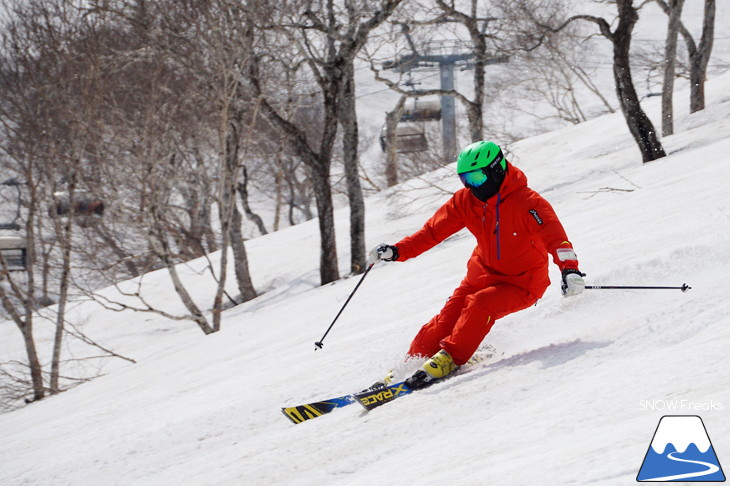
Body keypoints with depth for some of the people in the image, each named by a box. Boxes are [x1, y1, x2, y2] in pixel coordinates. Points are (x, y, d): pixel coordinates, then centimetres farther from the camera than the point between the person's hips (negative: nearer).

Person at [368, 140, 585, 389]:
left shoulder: (527, 203, -23)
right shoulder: (465, 201, -5)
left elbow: (555, 236, -34)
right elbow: (433, 231, 0)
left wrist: (569, 269, -51)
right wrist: (397, 251, -12)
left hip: (522, 284, -5)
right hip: (483, 274, 6)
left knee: (480, 304, -30)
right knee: (447, 319, -9)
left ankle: (448, 359, -23)